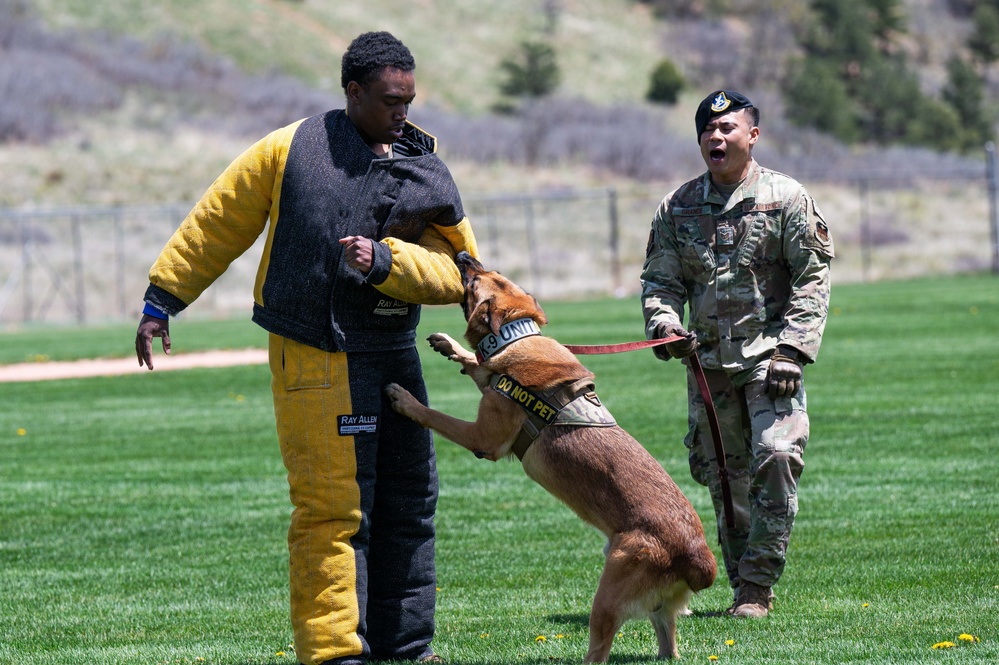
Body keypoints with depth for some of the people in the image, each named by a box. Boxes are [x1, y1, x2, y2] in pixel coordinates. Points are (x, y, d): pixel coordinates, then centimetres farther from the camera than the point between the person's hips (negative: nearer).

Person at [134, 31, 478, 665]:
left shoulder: (424, 166, 8)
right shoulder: (290, 150, -3)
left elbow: (447, 269, -2)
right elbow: (216, 226, 6)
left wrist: (382, 260, -20)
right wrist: (162, 300, 8)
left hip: (396, 354, 6)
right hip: (317, 359, -6)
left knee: (410, 505, 12)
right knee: (335, 509, -9)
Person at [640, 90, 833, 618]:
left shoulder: (785, 199, -2)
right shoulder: (678, 207, 8)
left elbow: (812, 278, -3)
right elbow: (660, 278, 13)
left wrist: (791, 350, -11)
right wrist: (664, 325, -9)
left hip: (769, 353, -4)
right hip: (708, 358, 4)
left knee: (775, 459, -16)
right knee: (723, 474, 7)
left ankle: (757, 584, -8)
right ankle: (743, 586, 16)